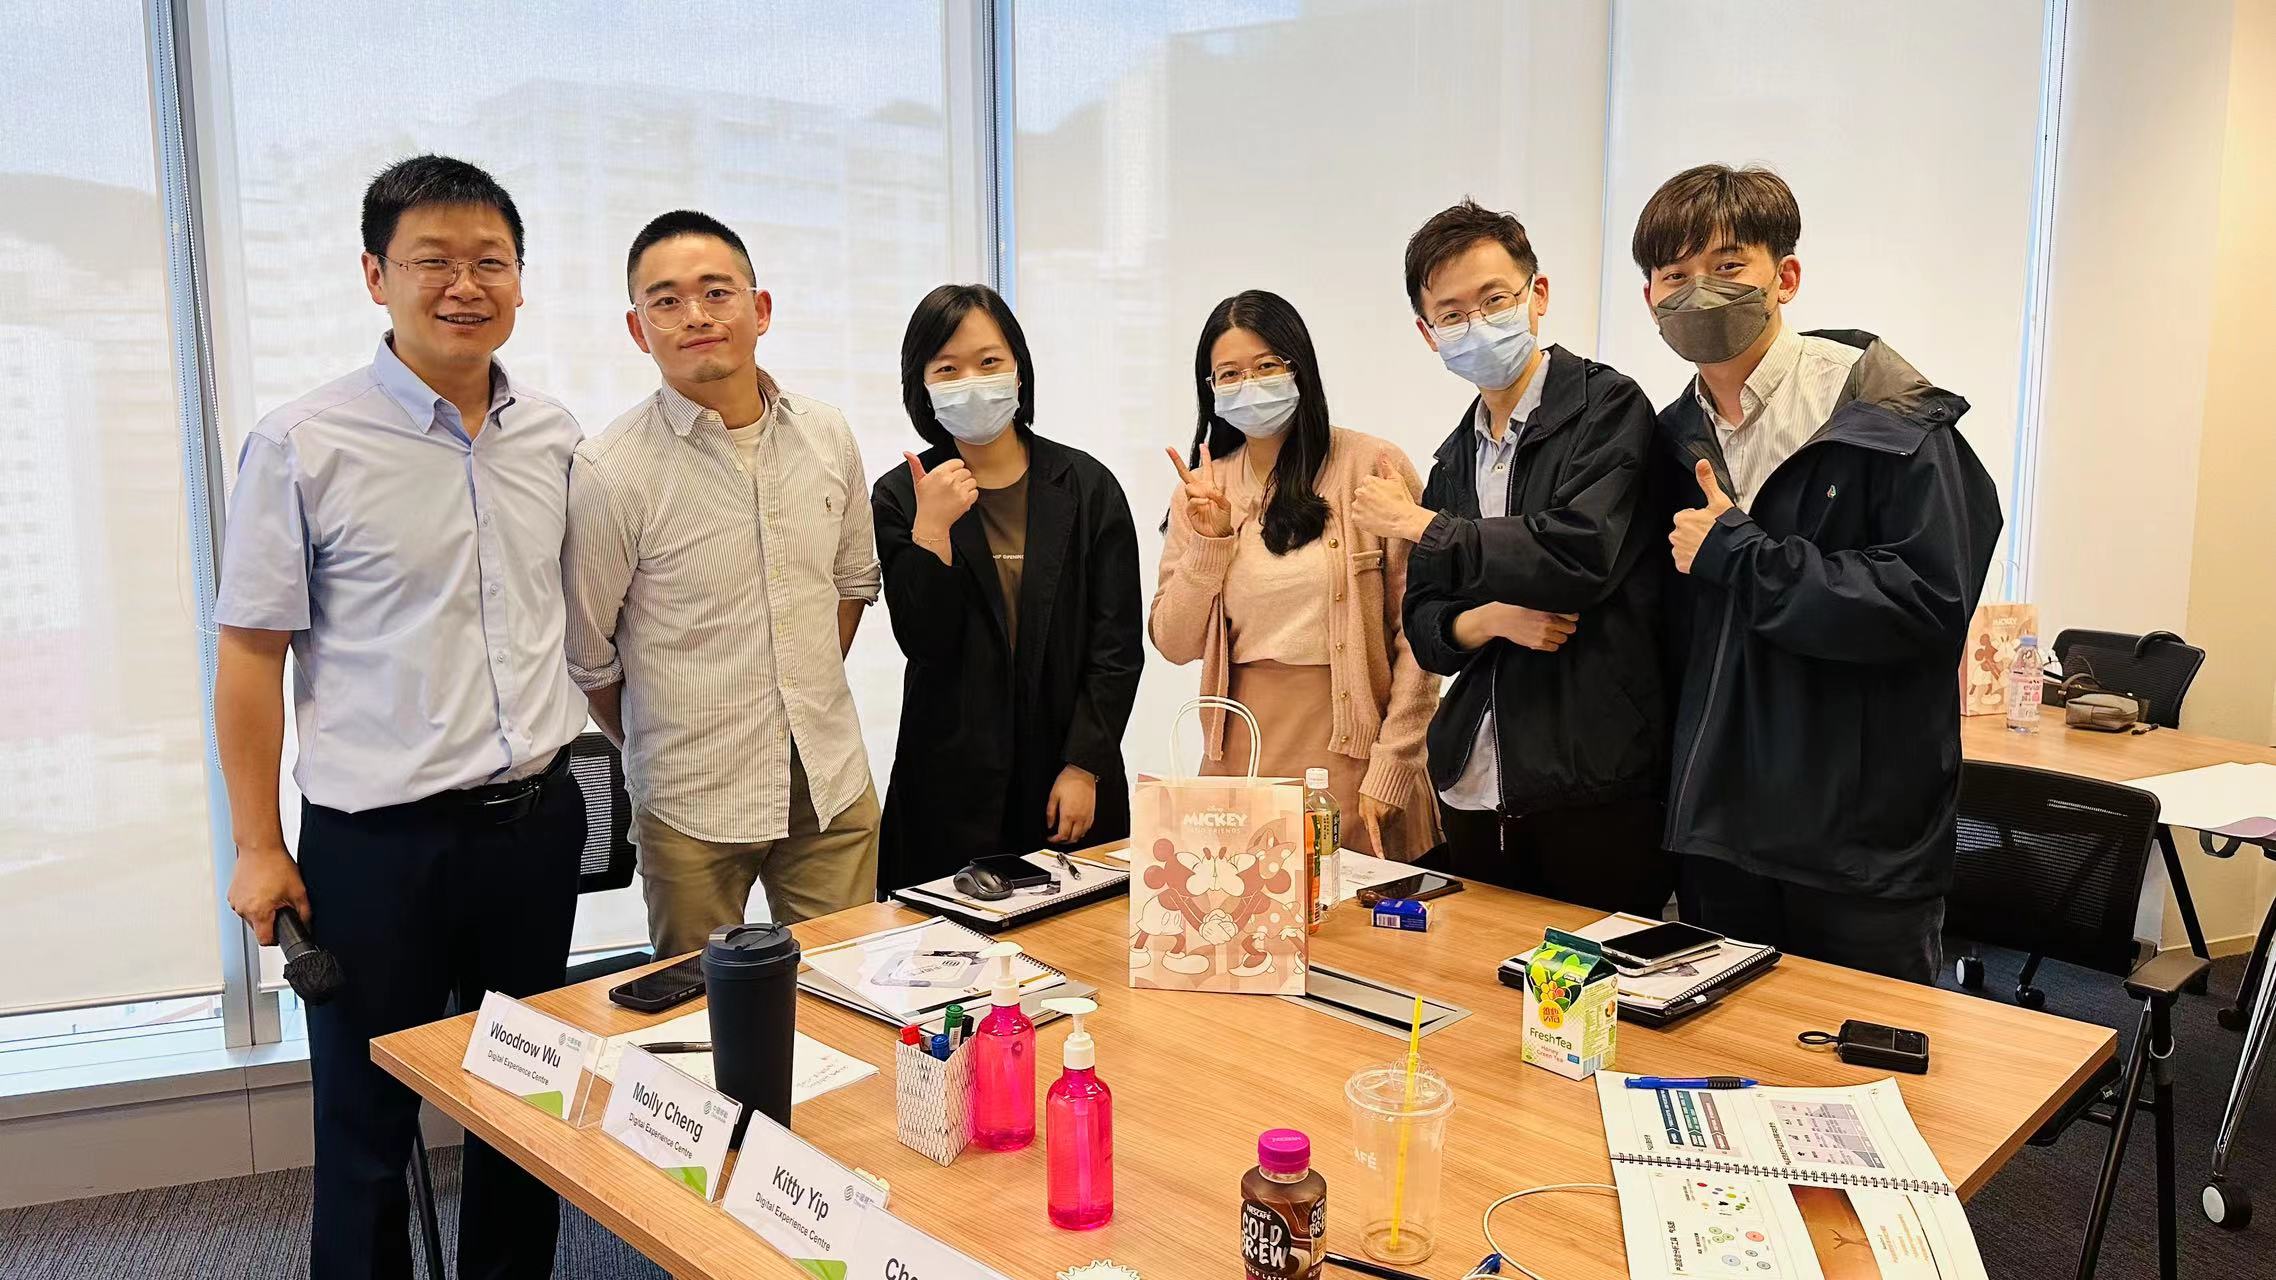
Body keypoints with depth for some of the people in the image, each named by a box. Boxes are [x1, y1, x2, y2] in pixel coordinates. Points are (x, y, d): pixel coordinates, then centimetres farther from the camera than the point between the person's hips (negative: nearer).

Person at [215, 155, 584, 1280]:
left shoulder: (553, 437, 4)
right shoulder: (302, 447, -9)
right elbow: (250, 653, -6)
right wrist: (258, 847, -6)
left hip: (536, 819, 4)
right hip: (379, 842, -4)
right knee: (367, 1132, 11)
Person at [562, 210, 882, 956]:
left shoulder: (825, 437, 2)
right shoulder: (610, 472, -13)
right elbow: (586, 656, -3)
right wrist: (661, 750, 8)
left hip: (833, 784, 4)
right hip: (692, 807, -3)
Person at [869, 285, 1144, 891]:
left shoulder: (1087, 486, 0)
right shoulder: (899, 496, 1)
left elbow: (1117, 644, -1)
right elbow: (925, 644, -7)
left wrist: (1084, 766, -7)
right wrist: (931, 529, -18)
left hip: (1070, 778, 1)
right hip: (952, 783, 0)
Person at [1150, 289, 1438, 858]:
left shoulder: (1373, 467, -6)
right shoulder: (1203, 492, 7)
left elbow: (1416, 636, -7)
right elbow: (1175, 644, 5)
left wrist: (1389, 773, -11)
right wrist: (1210, 539, -8)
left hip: (1350, 757, -3)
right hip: (1239, 761, 3)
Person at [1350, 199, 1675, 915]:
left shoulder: (1608, 406, -5)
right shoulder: (1455, 459, 14)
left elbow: (1577, 557, -21)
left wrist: (1423, 526, -8)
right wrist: (1491, 619, -9)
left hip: (1598, 786, -6)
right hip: (1475, 790, 6)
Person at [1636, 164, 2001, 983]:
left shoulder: (1890, 421, -11)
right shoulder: (1675, 440, 8)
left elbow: (1932, 605, -22)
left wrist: (1739, 556, -19)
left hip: (1863, 851, -5)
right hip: (1717, 838, 6)